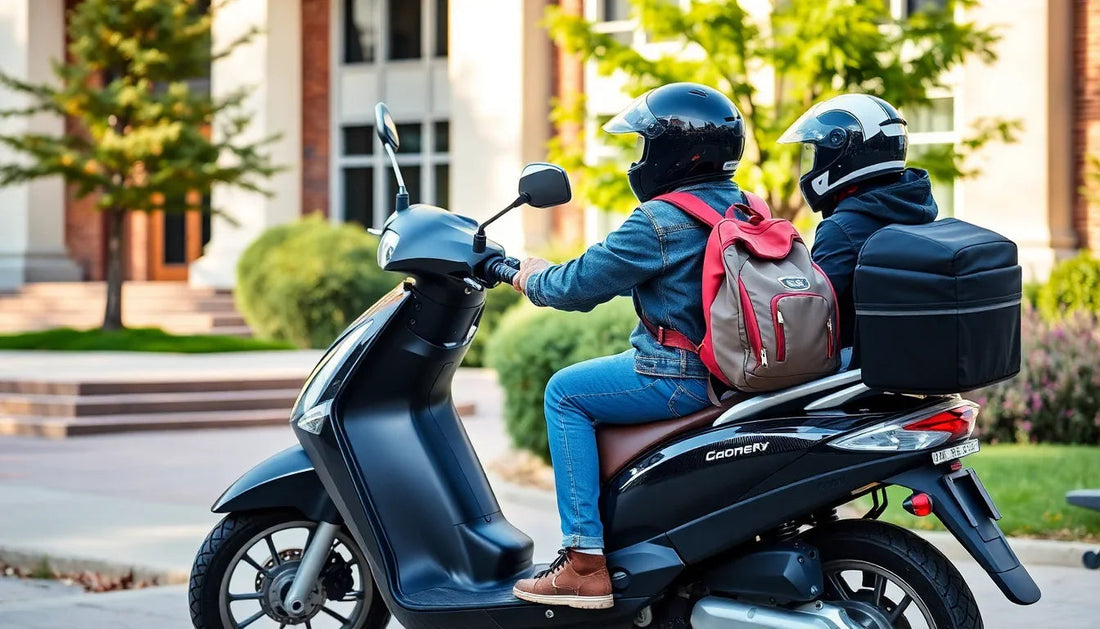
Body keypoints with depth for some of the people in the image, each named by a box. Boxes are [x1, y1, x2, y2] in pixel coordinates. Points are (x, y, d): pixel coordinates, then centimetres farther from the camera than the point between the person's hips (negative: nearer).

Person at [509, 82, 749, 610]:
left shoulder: (661, 220, -16)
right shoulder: (740, 207, 13)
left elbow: (587, 280, -11)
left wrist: (536, 281, 10)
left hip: (681, 377, -10)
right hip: (733, 370, 10)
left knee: (566, 393, 0)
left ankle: (587, 563, -8)